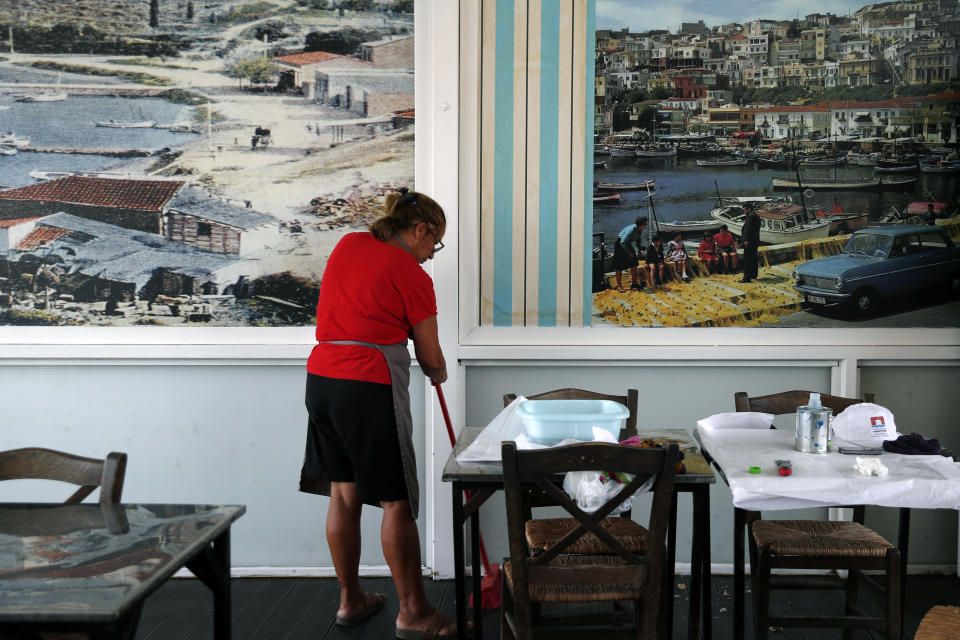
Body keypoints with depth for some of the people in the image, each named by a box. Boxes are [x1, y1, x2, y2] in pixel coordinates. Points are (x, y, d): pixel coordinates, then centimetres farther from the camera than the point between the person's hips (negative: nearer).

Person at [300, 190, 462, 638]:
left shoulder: (348, 244, 12)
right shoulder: (413, 276, -6)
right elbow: (430, 358, 0)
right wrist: (439, 374, 21)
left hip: (321, 377, 8)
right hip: (370, 387, -7)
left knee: (343, 493, 14)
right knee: (396, 500, 1)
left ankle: (350, 600, 24)